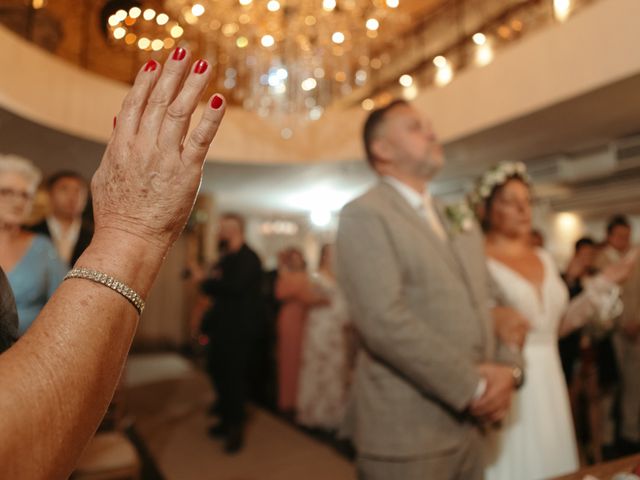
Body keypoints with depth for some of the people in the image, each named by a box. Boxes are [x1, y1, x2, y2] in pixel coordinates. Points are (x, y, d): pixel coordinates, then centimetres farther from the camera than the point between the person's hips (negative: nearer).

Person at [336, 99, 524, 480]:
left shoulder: (462, 224, 14)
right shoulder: (365, 214, -11)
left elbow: (487, 307, 13)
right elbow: (385, 320, -21)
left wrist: (508, 369, -5)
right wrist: (473, 386, -14)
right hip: (406, 433, -7)